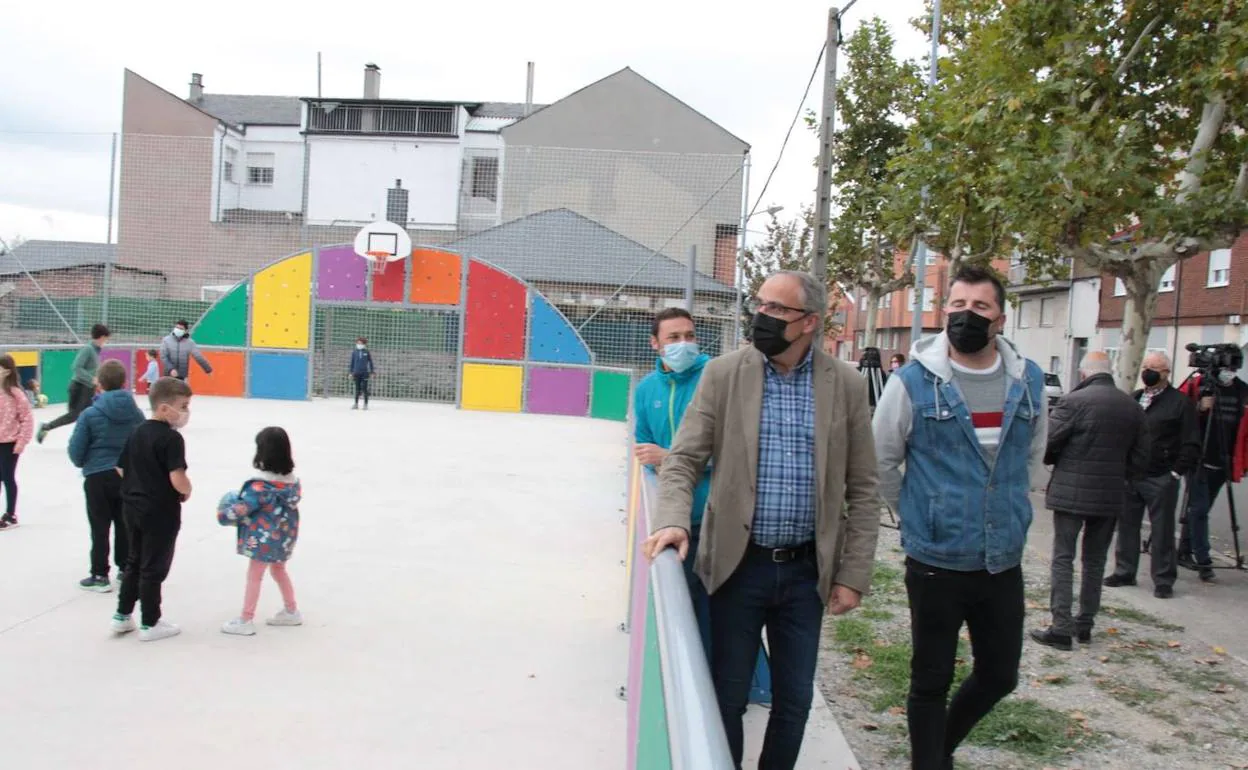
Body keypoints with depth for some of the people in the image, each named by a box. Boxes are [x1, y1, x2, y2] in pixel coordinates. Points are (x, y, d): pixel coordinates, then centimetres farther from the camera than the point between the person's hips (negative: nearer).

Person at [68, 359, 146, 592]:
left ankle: (100, 576, 10)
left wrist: (83, 463, 14)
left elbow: (76, 452, -7)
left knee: (99, 528, 6)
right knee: (124, 525, 16)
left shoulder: (90, 414, -11)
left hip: (98, 477, -3)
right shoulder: (135, 412, -3)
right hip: (129, 476, 3)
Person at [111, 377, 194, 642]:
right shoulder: (171, 438, -20)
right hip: (160, 511, -8)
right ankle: (150, 624, 14)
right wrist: (187, 491, -8)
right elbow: (178, 479, -27)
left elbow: (121, 469, 12)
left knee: (134, 562, 21)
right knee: (153, 568, 3)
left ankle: (122, 616, 28)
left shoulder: (136, 433, 7)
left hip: (133, 506, 8)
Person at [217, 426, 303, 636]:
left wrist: (224, 513, -1)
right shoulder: (292, 479, -1)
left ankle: (245, 621, 12)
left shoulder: (260, 485, -23)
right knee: (278, 570, 24)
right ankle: (291, 611, 34)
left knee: (254, 576, 4)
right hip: (284, 536, 8)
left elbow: (241, 510, -22)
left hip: (264, 538, -8)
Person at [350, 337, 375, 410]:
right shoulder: (354, 352, 4)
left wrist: (371, 372, 3)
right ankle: (356, 404, 17)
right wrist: (351, 372, 7)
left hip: (365, 373, -2)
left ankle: (366, 404, 5)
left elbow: (370, 362, 4)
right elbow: (352, 362, 9)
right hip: (356, 373, 2)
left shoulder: (367, 352, -1)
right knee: (357, 389, 9)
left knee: (364, 389, -3)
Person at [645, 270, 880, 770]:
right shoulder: (723, 373, -4)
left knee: (795, 700, 13)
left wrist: (853, 575, -2)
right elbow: (683, 460, -5)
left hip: (807, 569, 1)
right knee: (726, 697, 9)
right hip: (739, 564, -1)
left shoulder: (846, 385, -2)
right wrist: (674, 521, -23)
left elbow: (862, 490, 2)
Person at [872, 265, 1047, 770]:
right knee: (932, 681, 9)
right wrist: (919, 514, 4)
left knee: (999, 676, 17)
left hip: (1004, 563, 5)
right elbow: (881, 462, -2)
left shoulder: (1028, 380, 2)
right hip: (935, 562, -4)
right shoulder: (914, 381, -11)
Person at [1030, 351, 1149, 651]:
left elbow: (1047, 444, -13)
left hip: (1071, 493, -5)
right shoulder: (1133, 407, 6)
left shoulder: (1073, 401, -13)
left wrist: (1057, 461, 7)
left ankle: (1061, 627, -3)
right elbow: (1140, 459, 9)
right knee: (1096, 561, 15)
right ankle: (1085, 624, 21)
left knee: (1063, 559, 1)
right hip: (1111, 496, 5)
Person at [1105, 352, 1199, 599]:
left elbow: (1191, 445, -7)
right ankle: (1125, 571, 22)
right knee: (1126, 525, 11)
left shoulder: (1180, 403, -5)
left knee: (1162, 531, 2)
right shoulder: (1133, 399, 13)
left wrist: (1176, 472, -11)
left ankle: (1163, 580, 10)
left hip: (1161, 480, -6)